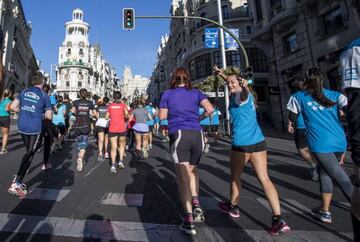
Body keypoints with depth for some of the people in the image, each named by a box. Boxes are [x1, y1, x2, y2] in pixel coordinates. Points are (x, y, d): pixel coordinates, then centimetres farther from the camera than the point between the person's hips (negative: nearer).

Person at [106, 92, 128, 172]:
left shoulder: (110, 106, 8)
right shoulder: (123, 105, 2)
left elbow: (106, 117, 10)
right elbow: (126, 113, -16)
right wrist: (125, 117, 5)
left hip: (112, 128, 1)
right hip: (122, 128, -1)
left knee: (113, 147, 1)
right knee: (122, 144, 20)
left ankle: (113, 165, -11)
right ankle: (121, 161, 9)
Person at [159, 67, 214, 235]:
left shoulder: (168, 94, 9)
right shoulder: (196, 93, 11)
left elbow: (162, 116, 10)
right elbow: (210, 109, -1)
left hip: (178, 134, -2)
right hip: (197, 134, 3)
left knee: (183, 176, -3)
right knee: (192, 170, 21)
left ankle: (189, 220, -6)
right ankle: (196, 204, 4)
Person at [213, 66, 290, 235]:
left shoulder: (240, 96, -5)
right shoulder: (247, 96, 18)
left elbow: (245, 92, -29)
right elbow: (231, 83, 33)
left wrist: (245, 86, -41)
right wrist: (222, 75, 38)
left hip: (242, 143, -7)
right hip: (258, 141, 8)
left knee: (235, 176, 14)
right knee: (264, 179, 3)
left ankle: (232, 207, 33)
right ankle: (279, 219, -1)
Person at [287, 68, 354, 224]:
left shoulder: (299, 97, 5)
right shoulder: (335, 95, 12)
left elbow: (292, 119, 13)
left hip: (321, 145, -5)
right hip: (340, 143, 5)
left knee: (343, 182, -5)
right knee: (324, 172, 23)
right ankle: (325, 212, 31)